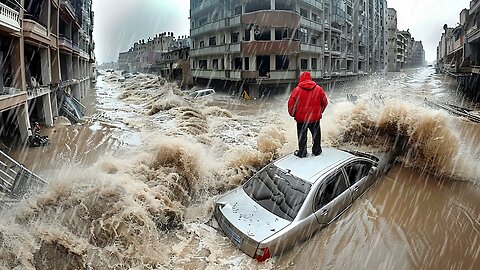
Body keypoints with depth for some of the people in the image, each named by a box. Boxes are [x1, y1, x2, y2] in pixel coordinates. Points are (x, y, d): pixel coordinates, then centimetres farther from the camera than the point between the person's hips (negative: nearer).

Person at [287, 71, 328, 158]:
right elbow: (325, 102, 7)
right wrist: (320, 112, 21)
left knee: (302, 136, 10)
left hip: (301, 118, -2)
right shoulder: (319, 89, -1)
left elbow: (291, 104, -9)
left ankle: (302, 153, 16)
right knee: (316, 135, 18)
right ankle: (316, 150, 28)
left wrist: (293, 114, 7)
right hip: (315, 118, 2)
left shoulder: (297, 90, -10)